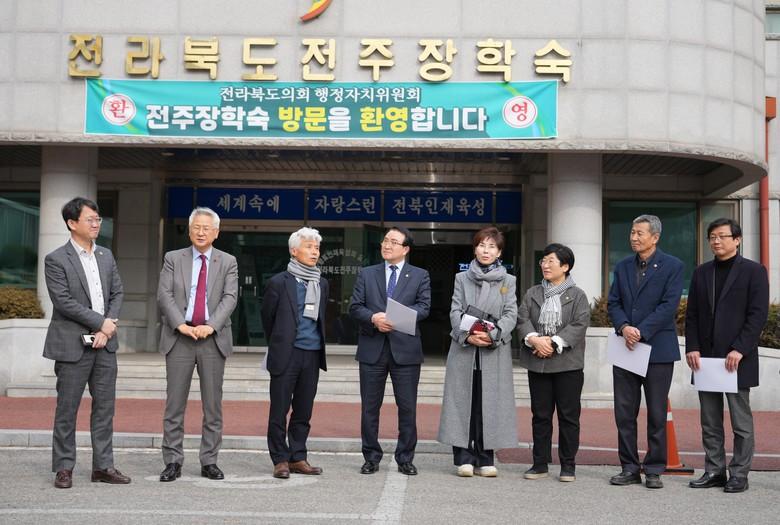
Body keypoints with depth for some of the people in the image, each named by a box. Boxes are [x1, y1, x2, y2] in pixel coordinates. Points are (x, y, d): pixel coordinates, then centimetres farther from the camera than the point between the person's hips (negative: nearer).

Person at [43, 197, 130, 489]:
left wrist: (106, 330, -5)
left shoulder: (106, 256, 12)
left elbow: (117, 293, 9)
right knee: (67, 409, 3)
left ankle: (103, 466, 15)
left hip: (104, 344, 5)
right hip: (72, 345, -5)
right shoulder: (56, 260, -6)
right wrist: (101, 322, -13)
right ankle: (64, 468, 14)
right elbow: (64, 302, -13)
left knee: (105, 407, 8)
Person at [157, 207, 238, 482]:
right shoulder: (173, 259, 8)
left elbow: (229, 298, -3)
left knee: (213, 405, 4)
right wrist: (181, 324, -15)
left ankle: (209, 462, 13)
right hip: (179, 338, 0)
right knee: (175, 404, 2)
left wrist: (211, 325, -17)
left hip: (213, 339, 0)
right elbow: (164, 295, -2)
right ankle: (173, 462, 10)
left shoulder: (228, 262, 8)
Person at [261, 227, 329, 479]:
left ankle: (298, 458, 18)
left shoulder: (322, 284, 11)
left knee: (304, 411, 10)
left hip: (312, 354, 5)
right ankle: (280, 460, 10)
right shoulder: (279, 282, -4)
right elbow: (267, 317, 7)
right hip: (286, 354, -4)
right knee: (279, 410, 1)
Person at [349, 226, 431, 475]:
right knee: (369, 407, 6)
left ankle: (405, 459, 15)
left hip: (405, 349, -1)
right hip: (372, 349, 1)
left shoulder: (420, 276, 7)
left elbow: (423, 307, -5)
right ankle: (371, 458, 17)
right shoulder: (366, 274, 11)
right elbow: (355, 307, 4)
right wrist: (373, 318, -16)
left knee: (407, 408, 3)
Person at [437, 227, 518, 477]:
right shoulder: (462, 278, 11)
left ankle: (485, 459, 7)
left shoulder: (508, 281, 11)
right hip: (464, 349, 0)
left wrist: (492, 335, -15)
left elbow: (511, 314, 2)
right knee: (463, 401, -1)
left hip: (495, 351, 0)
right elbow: (455, 311, 2)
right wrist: (467, 336, -16)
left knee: (490, 403, 0)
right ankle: (464, 457, 4)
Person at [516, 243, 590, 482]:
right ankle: (540, 464, 16)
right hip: (537, 364, 3)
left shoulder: (577, 296, 3)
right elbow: (522, 320, 2)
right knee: (540, 415, 8)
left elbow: (579, 325, -9)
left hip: (567, 364, -3)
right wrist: (534, 339, -17)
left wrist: (554, 342, -18)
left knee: (568, 416, 2)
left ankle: (568, 465, 11)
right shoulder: (532, 294, 13)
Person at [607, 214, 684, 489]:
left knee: (657, 414, 4)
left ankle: (654, 470, 13)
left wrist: (640, 332, -17)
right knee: (624, 413, 5)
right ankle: (630, 468, 15)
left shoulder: (672, 266, -2)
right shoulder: (622, 267, 12)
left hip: (657, 349, -4)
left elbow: (669, 305, -10)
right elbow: (613, 303, 8)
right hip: (625, 349, 4)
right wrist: (624, 327, -12)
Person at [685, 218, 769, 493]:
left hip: (737, 358, -5)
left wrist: (739, 350, -16)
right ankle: (714, 471, 17)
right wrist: (692, 347, -1)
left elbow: (758, 315, -8)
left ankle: (739, 475, 11)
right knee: (710, 422, 9)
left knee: (741, 421, 2)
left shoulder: (754, 271, -1)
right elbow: (692, 314, 12)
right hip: (705, 357, 5)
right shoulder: (701, 273, 13)